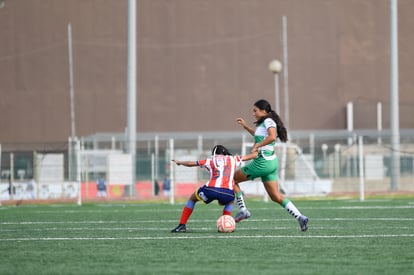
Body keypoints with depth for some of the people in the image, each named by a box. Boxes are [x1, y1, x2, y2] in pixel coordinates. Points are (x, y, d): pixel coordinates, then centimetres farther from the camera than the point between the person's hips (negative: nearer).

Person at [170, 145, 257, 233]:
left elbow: (191, 163, 25)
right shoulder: (233, 159, 22)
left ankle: (182, 225, 20)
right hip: (228, 193, 1)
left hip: (211, 190, -1)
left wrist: (179, 162, 43)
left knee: (192, 198, 29)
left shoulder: (211, 160, 19)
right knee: (230, 202, 39)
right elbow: (252, 155, 30)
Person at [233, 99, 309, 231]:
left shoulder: (268, 121, -9)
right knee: (276, 196, 6)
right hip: (271, 162, 10)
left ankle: (242, 210, 3)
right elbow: (258, 135, 41)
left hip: (263, 161, -10)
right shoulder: (264, 123, 19)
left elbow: (272, 137, -29)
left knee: (232, 179, 4)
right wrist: (245, 126, 37)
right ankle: (300, 217, -5)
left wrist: (257, 146, -22)